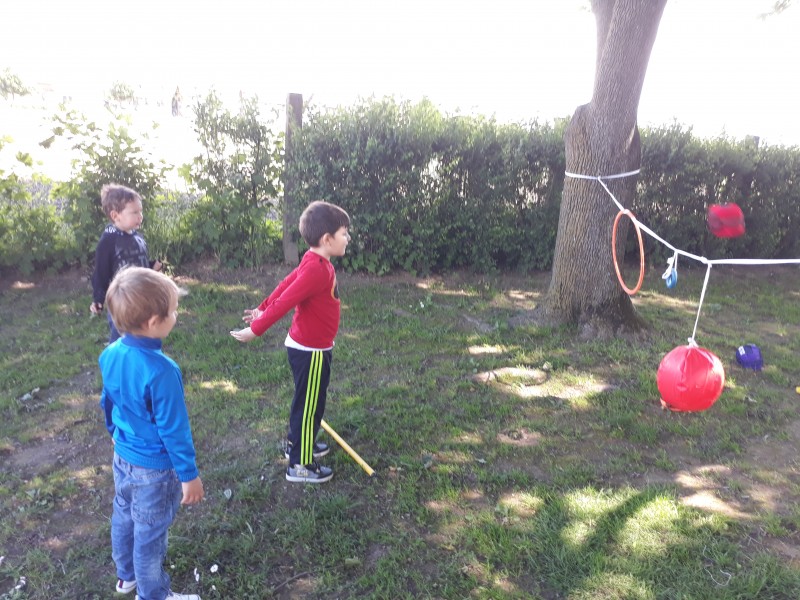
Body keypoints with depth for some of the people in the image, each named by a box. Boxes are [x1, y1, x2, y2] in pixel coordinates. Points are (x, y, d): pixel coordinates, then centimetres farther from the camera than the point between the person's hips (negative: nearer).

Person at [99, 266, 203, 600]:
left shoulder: (110, 355, -9)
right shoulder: (161, 370, -33)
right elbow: (173, 429, -25)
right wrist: (189, 474, -13)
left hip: (122, 457, 8)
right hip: (154, 468, -7)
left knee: (124, 519, 27)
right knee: (150, 534, 12)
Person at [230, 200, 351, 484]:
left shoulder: (313, 263, 2)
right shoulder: (317, 270, -29)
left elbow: (286, 285, 10)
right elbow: (284, 302, -29)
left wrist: (262, 309, 17)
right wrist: (256, 330, -25)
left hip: (306, 347, 10)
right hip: (311, 351, -10)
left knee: (306, 401, 25)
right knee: (309, 405, 5)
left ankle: (297, 444, 44)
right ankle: (300, 465, 19)